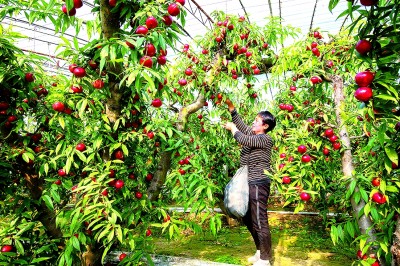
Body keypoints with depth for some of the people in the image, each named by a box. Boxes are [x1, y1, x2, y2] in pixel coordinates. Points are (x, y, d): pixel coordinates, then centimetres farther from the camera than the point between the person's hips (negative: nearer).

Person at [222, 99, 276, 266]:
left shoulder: (265, 139, -12)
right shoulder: (253, 133, 13)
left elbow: (243, 140, -22)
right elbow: (240, 124, 19)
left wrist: (232, 128, -5)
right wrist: (230, 106, 11)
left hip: (258, 185, -10)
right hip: (249, 184, 10)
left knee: (259, 222, -4)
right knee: (248, 219, 18)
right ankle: (260, 251, 34)